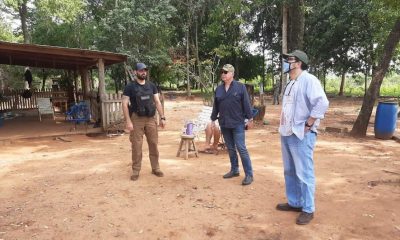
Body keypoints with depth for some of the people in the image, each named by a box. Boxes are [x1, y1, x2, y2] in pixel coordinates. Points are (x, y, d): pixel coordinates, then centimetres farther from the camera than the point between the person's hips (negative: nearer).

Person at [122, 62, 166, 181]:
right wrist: (128, 121, -14)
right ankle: (135, 171, 11)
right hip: (137, 119, -3)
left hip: (151, 119, 4)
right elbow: (124, 104, -6)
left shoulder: (151, 85, 9)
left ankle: (155, 168, 19)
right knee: (136, 146, -1)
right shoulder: (130, 86, -2)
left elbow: (157, 102, 10)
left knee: (154, 144, 6)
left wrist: (162, 117, 3)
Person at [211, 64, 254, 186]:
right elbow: (215, 106, 13)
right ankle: (234, 170, 28)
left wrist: (250, 118, -7)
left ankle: (249, 174, 3)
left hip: (237, 123, -5)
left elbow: (246, 104, -5)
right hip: (224, 124, 5)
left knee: (241, 148, -5)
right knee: (230, 148, 14)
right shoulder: (219, 89, 9)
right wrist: (213, 119, 13)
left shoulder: (240, 87, -4)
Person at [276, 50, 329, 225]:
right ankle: (294, 202, 31)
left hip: (301, 135, -9)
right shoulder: (290, 84, 17)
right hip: (286, 134, 9)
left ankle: (308, 209, 14)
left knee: (304, 174, 0)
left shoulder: (308, 80, -11)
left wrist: (307, 125, -19)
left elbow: (322, 103, -22)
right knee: (289, 172, 16)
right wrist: (283, 128, 14)